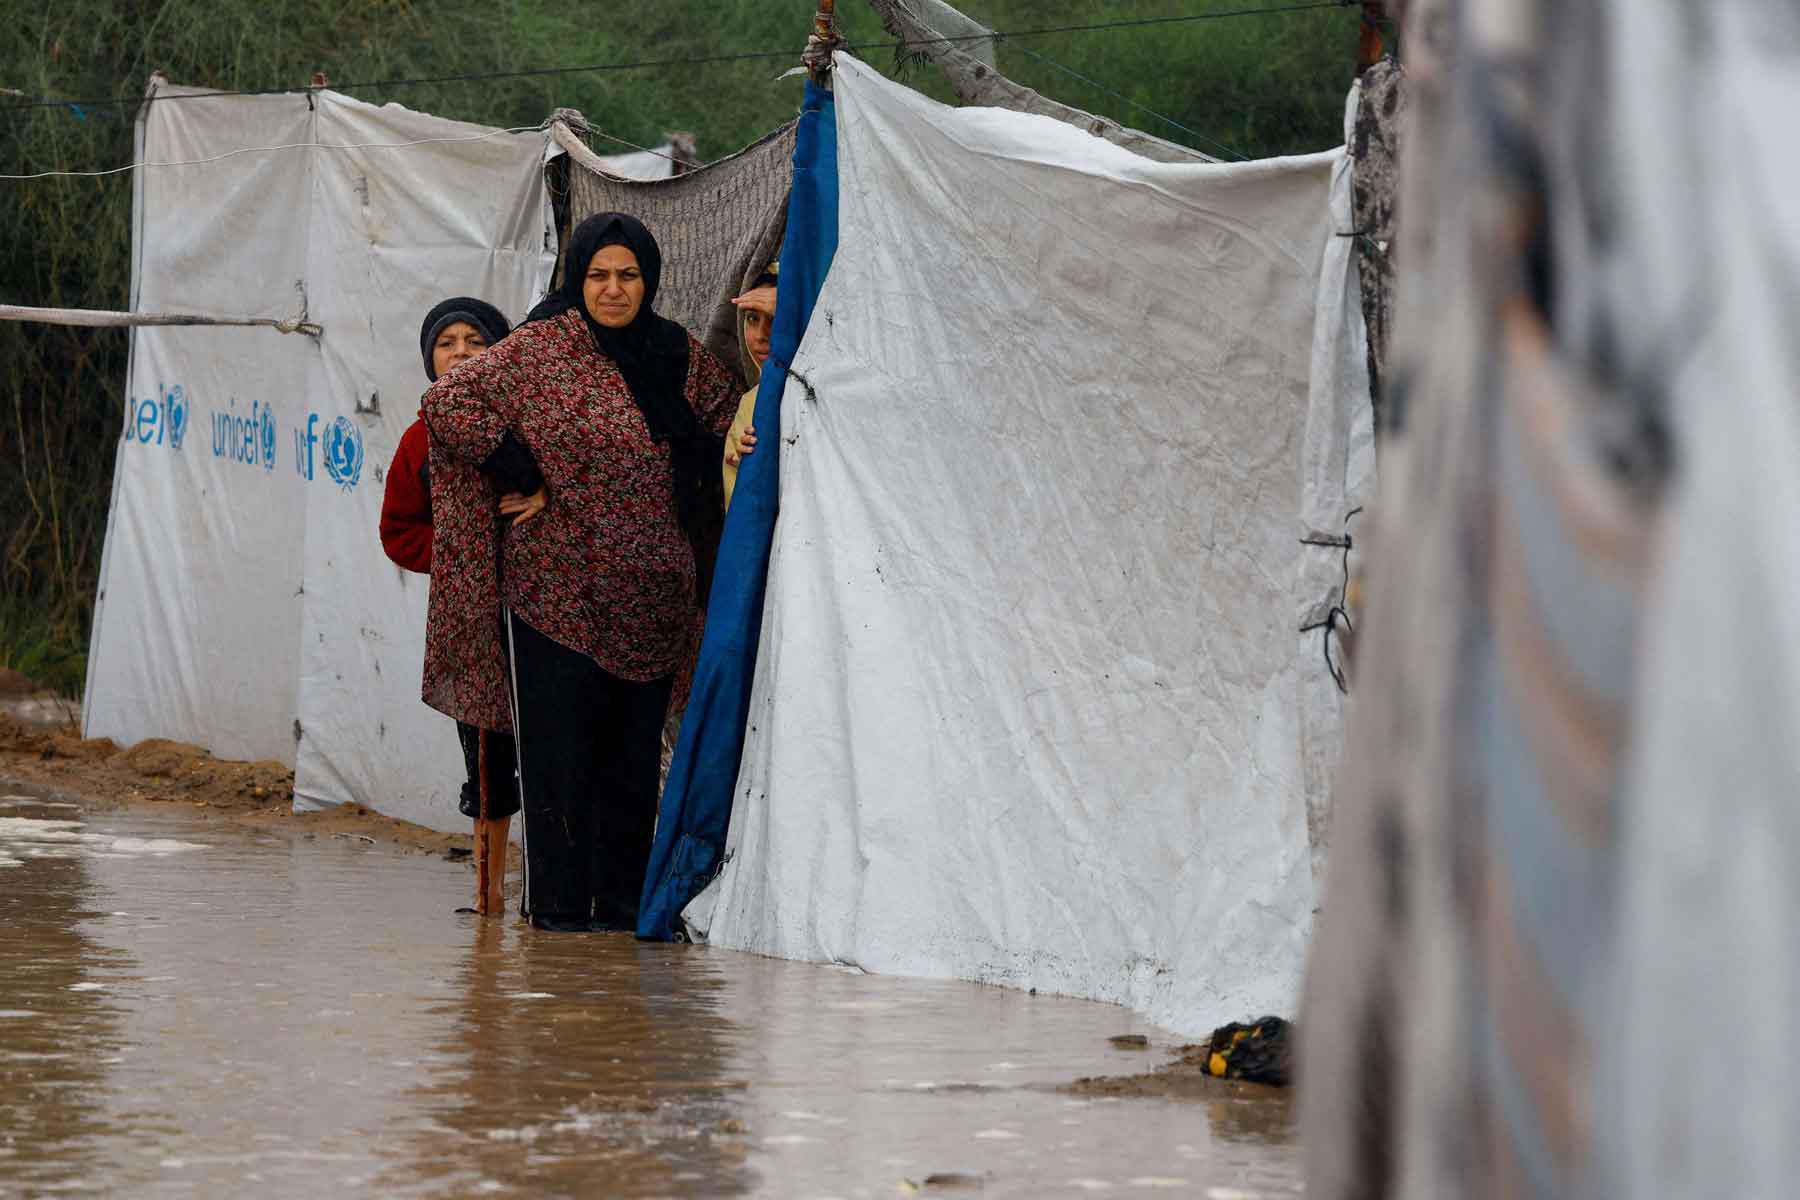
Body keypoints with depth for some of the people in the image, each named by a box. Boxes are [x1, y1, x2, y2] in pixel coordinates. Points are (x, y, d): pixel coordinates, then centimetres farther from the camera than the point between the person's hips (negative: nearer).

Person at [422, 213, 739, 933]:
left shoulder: (683, 359, 10)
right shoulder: (540, 349, -3)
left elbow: (727, 435, 20)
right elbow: (448, 403, -8)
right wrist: (525, 481, -10)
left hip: (651, 595, 4)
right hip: (558, 588, -4)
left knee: (634, 748, 6)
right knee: (560, 746, -3)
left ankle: (622, 899, 12)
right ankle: (559, 901, 2)